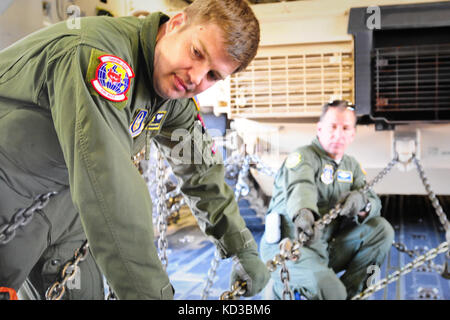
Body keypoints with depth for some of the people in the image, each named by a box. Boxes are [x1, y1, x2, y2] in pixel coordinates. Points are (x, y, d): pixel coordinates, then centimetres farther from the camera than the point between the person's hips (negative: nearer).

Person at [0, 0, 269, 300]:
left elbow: (201, 170, 3)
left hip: (58, 191, 7)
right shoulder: (100, 51, -33)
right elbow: (108, 182, -42)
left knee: (84, 289, 7)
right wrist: (152, 292, -40)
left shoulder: (178, 99, -5)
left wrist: (244, 251, 1)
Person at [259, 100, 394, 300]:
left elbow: (375, 202, 2)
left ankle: (348, 290, 2)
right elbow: (299, 187, -32)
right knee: (331, 292, -27)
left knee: (381, 229, -5)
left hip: (325, 247, 7)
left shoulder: (351, 165, 14)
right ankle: (282, 290, 2)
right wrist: (303, 213, -56)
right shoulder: (303, 156, -9)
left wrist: (362, 202, -24)